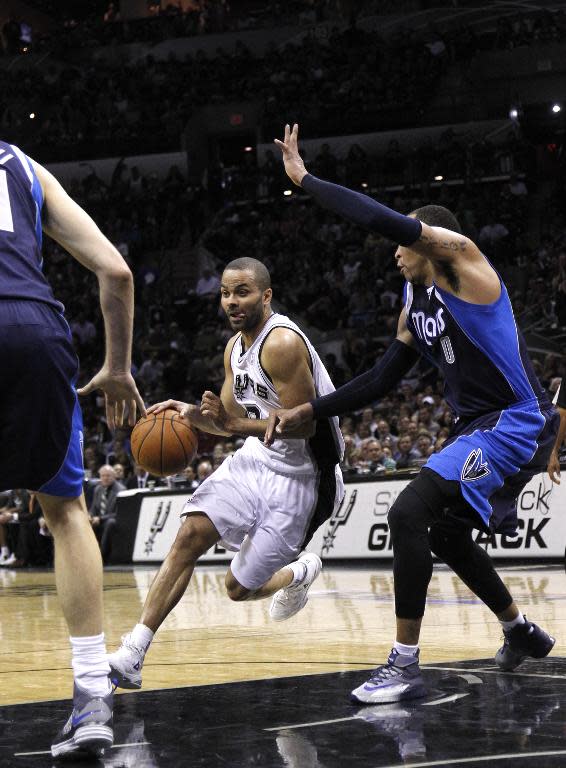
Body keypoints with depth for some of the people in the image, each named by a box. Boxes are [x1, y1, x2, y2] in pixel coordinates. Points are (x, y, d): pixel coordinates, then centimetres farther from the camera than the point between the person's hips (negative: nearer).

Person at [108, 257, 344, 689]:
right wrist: (193, 414, -6)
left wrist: (239, 425, -30)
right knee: (191, 535, -15)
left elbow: (305, 425, -24)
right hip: (252, 460, 7)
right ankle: (132, 655, -18)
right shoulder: (237, 347, 7)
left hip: (293, 476, -7)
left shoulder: (283, 343, -21)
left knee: (240, 588, -3)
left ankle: (300, 573, 33)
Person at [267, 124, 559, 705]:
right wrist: (310, 412, 7)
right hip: (477, 427, 10)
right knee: (446, 535, 23)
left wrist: (304, 179, -19)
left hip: (516, 423, -10)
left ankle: (405, 666, -17)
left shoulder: (462, 257, -11)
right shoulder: (416, 306, 15)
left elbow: (384, 220, -25)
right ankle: (520, 632, 43)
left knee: (409, 513, -21)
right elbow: (378, 382, 17)